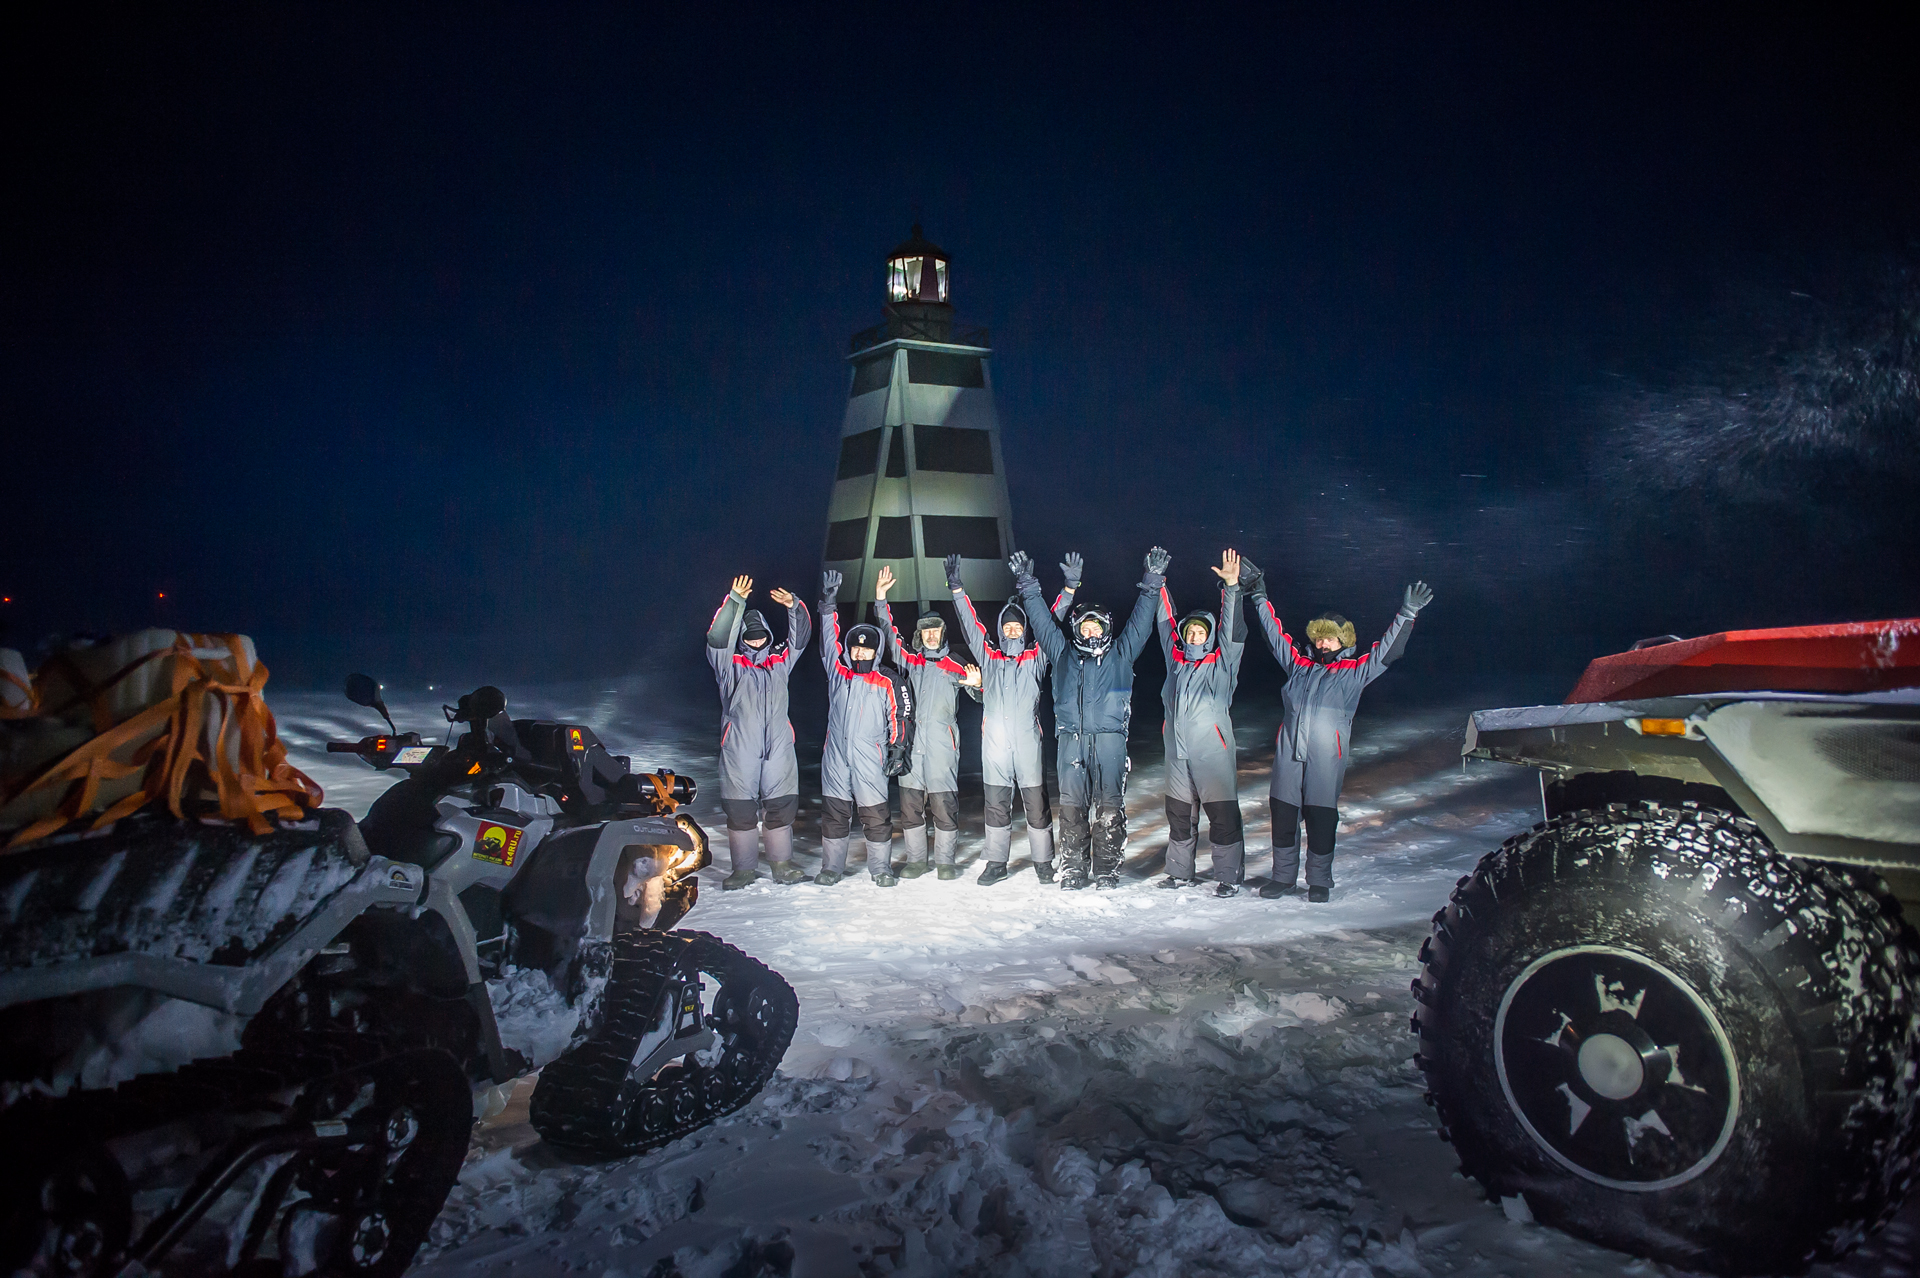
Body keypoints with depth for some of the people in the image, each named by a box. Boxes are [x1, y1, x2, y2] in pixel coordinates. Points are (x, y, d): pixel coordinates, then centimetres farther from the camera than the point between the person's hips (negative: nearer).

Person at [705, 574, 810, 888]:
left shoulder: (781, 660, 14)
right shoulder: (729, 664, 3)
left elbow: (800, 638, 12)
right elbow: (717, 637, -12)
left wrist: (794, 608, -6)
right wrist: (735, 602, -21)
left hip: (778, 747, 3)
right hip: (739, 748, -2)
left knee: (780, 807, 6)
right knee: (741, 810, 2)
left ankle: (782, 865, 16)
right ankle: (744, 868, 12)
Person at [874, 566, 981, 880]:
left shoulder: (954, 667, 10)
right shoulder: (909, 660, 14)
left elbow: (978, 695, 13)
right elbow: (888, 632, 15)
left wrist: (976, 685, -10)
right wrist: (880, 599, 8)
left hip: (942, 742, -2)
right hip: (911, 743, 2)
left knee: (944, 805, -2)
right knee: (910, 804, 4)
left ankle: (944, 861, 8)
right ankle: (915, 859, 15)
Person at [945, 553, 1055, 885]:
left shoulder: (1035, 658, 7)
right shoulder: (989, 657, 11)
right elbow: (971, 625, 11)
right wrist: (956, 588, 6)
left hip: (1028, 743, -2)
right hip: (994, 743, 2)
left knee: (1036, 804, 3)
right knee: (996, 805, 8)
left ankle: (1043, 862, 14)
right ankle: (996, 863, 16)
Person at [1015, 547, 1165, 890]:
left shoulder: (1119, 653, 14)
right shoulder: (1063, 653, 17)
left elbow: (1140, 621, 12)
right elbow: (1043, 622, 19)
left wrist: (1153, 583, 6)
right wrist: (1027, 585, 18)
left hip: (1109, 738, -1)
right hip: (1071, 739, 1)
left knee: (1109, 808, -3)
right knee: (1071, 808, 1)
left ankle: (1108, 870, 4)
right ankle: (1072, 870, 7)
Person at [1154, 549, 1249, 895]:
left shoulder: (1221, 663, 0)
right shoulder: (1175, 658, 10)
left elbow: (1232, 631, -12)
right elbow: (1165, 622, 16)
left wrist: (1231, 587, -22)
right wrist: (1158, 585, 13)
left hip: (1213, 752, -4)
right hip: (1177, 752, 5)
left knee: (1223, 815, -2)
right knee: (1179, 814, 13)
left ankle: (1227, 876, 8)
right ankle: (1180, 871, 26)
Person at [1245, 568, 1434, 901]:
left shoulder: (1353, 672, 7)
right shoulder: (1298, 665, 15)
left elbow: (1387, 650, 2)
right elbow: (1275, 634, 20)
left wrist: (1407, 614, -7)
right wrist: (1259, 595, 20)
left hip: (1326, 758, -3)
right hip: (1288, 752, 3)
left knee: (1321, 819, 0)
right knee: (1282, 815, 6)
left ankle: (1319, 881, 13)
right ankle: (1283, 876, 19)